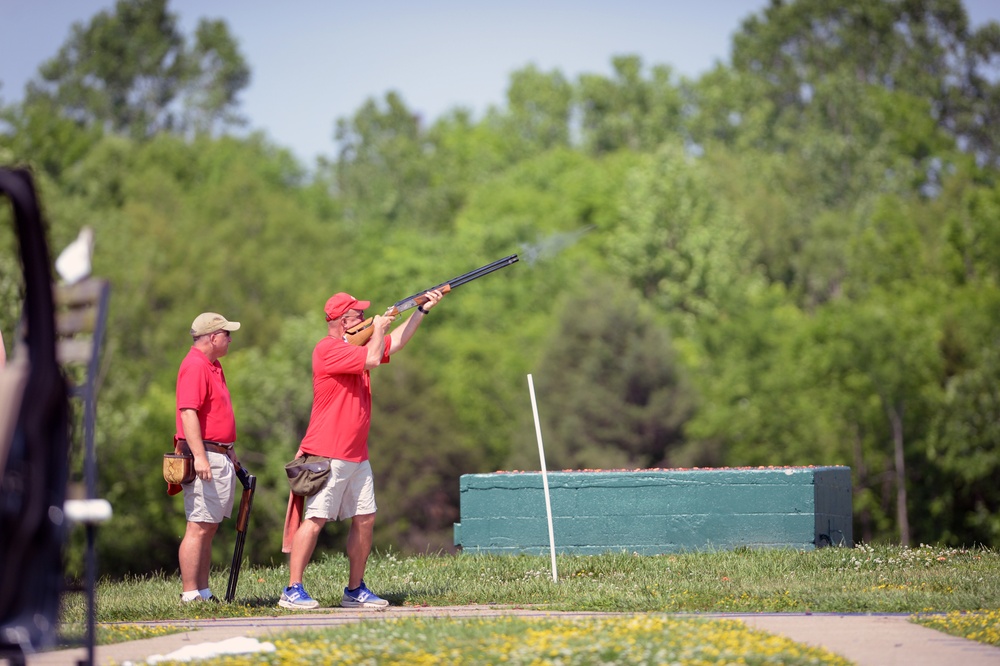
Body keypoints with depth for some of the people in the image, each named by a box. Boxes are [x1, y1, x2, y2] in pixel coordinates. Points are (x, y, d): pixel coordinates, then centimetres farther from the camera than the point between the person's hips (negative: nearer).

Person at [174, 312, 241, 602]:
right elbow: (188, 413, -23)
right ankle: (190, 595, -10)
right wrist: (199, 456, -29)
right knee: (198, 528, -10)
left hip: (220, 456, 10)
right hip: (205, 457, -10)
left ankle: (203, 593, 14)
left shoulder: (213, 366, 19)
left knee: (209, 527, 11)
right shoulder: (194, 366, -14)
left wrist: (229, 450, 28)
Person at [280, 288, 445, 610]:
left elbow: (395, 343, 27)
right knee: (316, 519, -11)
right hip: (328, 456, -9)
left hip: (357, 455, 10)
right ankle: (292, 591, -9)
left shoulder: (355, 347, 17)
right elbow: (373, 359, -22)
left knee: (365, 518, 8)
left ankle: (355, 590, 15)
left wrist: (422, 310, 21)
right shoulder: (328, 349, -12)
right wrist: (379, 328, -4)